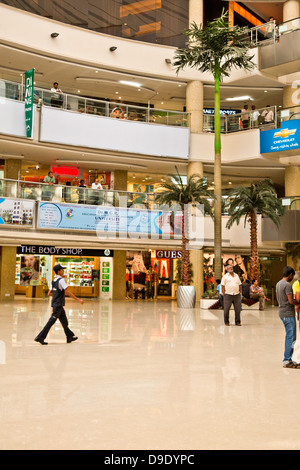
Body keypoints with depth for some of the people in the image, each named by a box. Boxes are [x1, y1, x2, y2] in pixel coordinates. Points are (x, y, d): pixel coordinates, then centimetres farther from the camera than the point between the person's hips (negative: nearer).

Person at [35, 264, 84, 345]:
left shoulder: (54, 281, 12)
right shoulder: (61, 280, -14)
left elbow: (49, 293, 18)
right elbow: (67, 292, -20)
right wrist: (78, 299, -18)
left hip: (55, 303, 9)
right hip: (58, 304, -9)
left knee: (64, 320, 15)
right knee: (51, 321, -6)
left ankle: (70, 336, 22)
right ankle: (40, 337, -4)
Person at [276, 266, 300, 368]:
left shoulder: (278, 284, 12)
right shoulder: (287, 285, -17)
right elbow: (291, 300, -20)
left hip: (282, 312, 10)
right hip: (288, 314, -10)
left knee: (289, 336, 14)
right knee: (291, 337, -6)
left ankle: (287, 359, 17)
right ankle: (287, 361, -4)